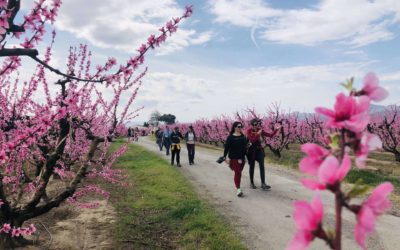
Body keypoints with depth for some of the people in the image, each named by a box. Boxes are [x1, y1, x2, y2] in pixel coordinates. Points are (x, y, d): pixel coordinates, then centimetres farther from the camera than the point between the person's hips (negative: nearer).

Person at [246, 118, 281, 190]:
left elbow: (270, 135, -1)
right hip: (252, 150, -3)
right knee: (252, 166, 8)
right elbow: (252, 140, -21)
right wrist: (258, 134, -27)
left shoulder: (260, 130, 1)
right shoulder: (249, 131, -10)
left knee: (262, 166, -7)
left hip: (259, 149, 3)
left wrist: (276, 129, -12)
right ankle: (251, 183, 23)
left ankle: (263, 184, -7)